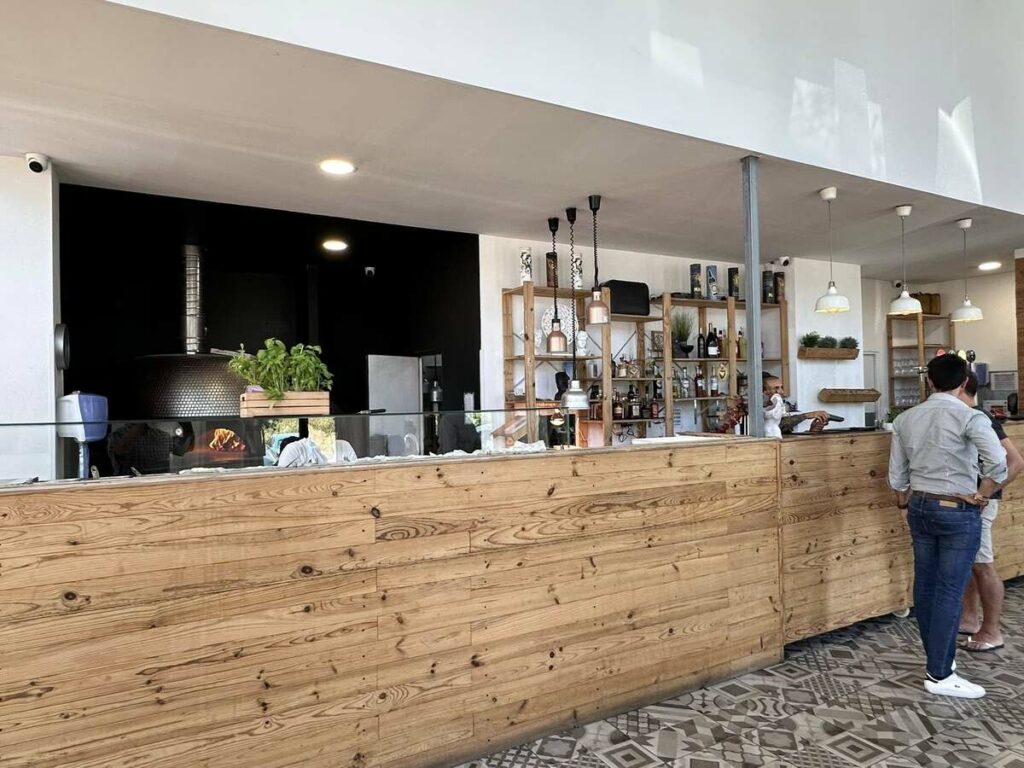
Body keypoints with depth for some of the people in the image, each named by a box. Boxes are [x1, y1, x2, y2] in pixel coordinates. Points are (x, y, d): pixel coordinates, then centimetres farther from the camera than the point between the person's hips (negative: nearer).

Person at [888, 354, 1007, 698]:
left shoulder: (905, 419, 3)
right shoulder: (970, 417, -13)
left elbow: (896, 474, 8)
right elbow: (998, 465, -25)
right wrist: (980, 496, -10)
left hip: (920, 507, 6)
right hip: (958, 513, -5)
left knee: (925, 585, 14)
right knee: (949, 592, 0)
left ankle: (936, 658, 30)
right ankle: (939, 675, 7)